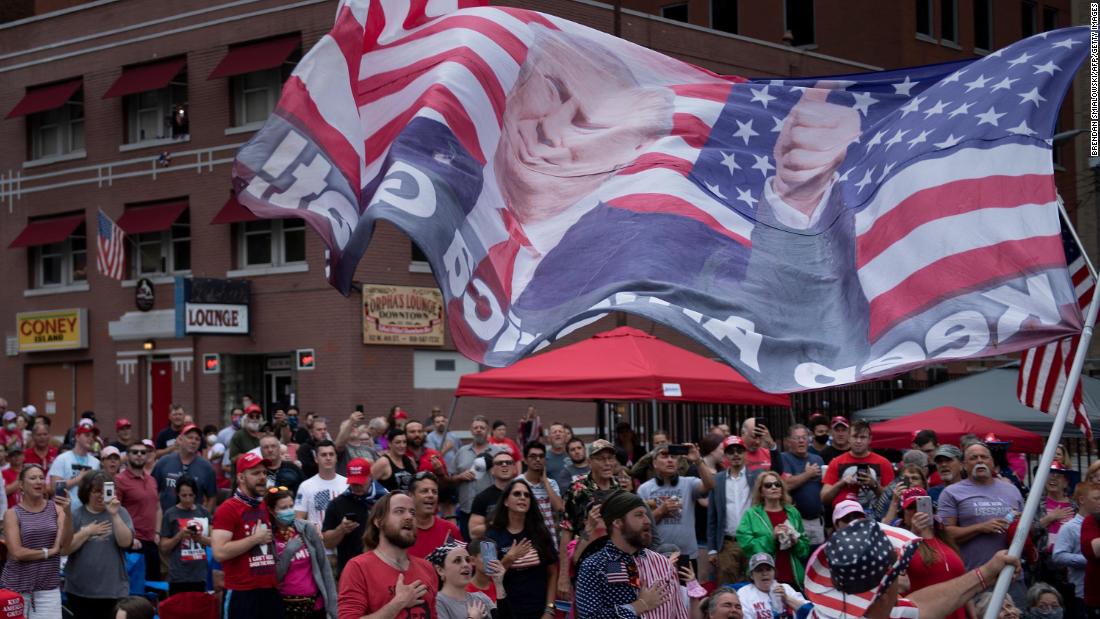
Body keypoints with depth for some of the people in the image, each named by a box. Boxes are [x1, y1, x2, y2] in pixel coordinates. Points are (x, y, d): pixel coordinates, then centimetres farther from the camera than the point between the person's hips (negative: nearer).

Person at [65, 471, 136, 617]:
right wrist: (87, 532, -10)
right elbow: (65, 549, -3)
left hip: (113, 589, -1)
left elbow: (125, 542, -11)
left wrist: (114, 515, -18)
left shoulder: (119, 512, 3)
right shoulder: (75, 515, 3)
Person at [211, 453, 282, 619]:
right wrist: (255, 538, -15)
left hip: (270, 590, 8)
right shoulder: (228, 509, -10)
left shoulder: (266, 507, 14)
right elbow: (220, 552, -21)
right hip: (242, 593, -8)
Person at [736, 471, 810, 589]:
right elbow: (746, 545, -8)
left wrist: (796, 542, -7)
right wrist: (771, 538, -17)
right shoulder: (751, 515, 2)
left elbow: (806, 548, 13)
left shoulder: (793, 513, 11)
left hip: (794, 579, 3)